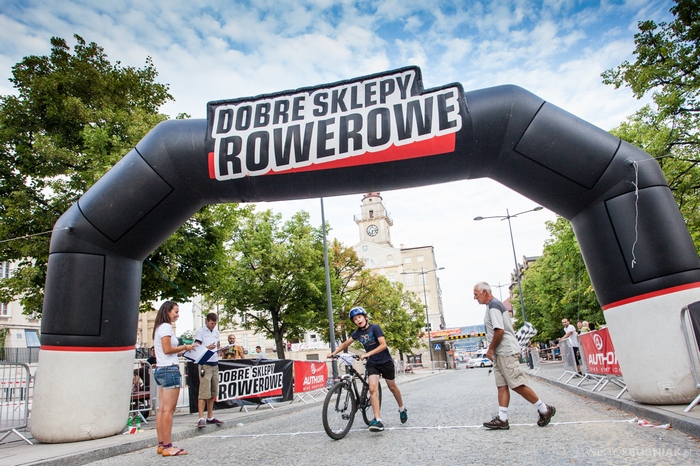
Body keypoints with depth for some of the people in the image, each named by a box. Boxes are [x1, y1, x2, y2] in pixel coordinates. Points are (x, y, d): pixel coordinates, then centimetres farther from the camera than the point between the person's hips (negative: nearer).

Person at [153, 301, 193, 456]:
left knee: (162, 409, 9)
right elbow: (167, 349, -18)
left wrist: (179, 351, 13)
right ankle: (168, 447, -4)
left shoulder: (159, 327, 18)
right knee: (168, 410, -7)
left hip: (161, 370, 10)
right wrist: (184, 347, -8)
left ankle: (162, 445, 13)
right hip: (169, 370, -10)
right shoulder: (166, 327, -11)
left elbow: (163, 351, 15)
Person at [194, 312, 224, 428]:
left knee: (213, 392, 10)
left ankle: (210, 417, 18)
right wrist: (207, 348, -28)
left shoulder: (216, 332, 16)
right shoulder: (200, 332, -4)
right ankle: (201, 418, -9)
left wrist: (218, 351, 5)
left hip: (215, 364, 7)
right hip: (205, 365, -7)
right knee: (204, 392, -11)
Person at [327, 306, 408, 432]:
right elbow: (345, 343, 6)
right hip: (372, 363, 3)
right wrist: (334, 353, -6)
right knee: (373, 389, -15)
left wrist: (367, 354, -31)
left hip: (385, 361, -3)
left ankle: (402, 409, 39)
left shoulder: (375, 328, -17)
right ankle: (378, 421, -17)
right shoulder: (357, 332, -2)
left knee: (392, 387, 13)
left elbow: (383, 345, -24)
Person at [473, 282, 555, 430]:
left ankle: (544, 409, 6)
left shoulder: (493, 306, -14)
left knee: (517, 385, -7)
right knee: (502, 386, 6)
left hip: (506, 352, -11)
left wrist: (491, 349, -13)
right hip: (501, 353, 11)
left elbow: (499, 330, -24)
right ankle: (502, 419, 6)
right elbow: (511, 325, 23)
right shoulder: (497, 304, 18)